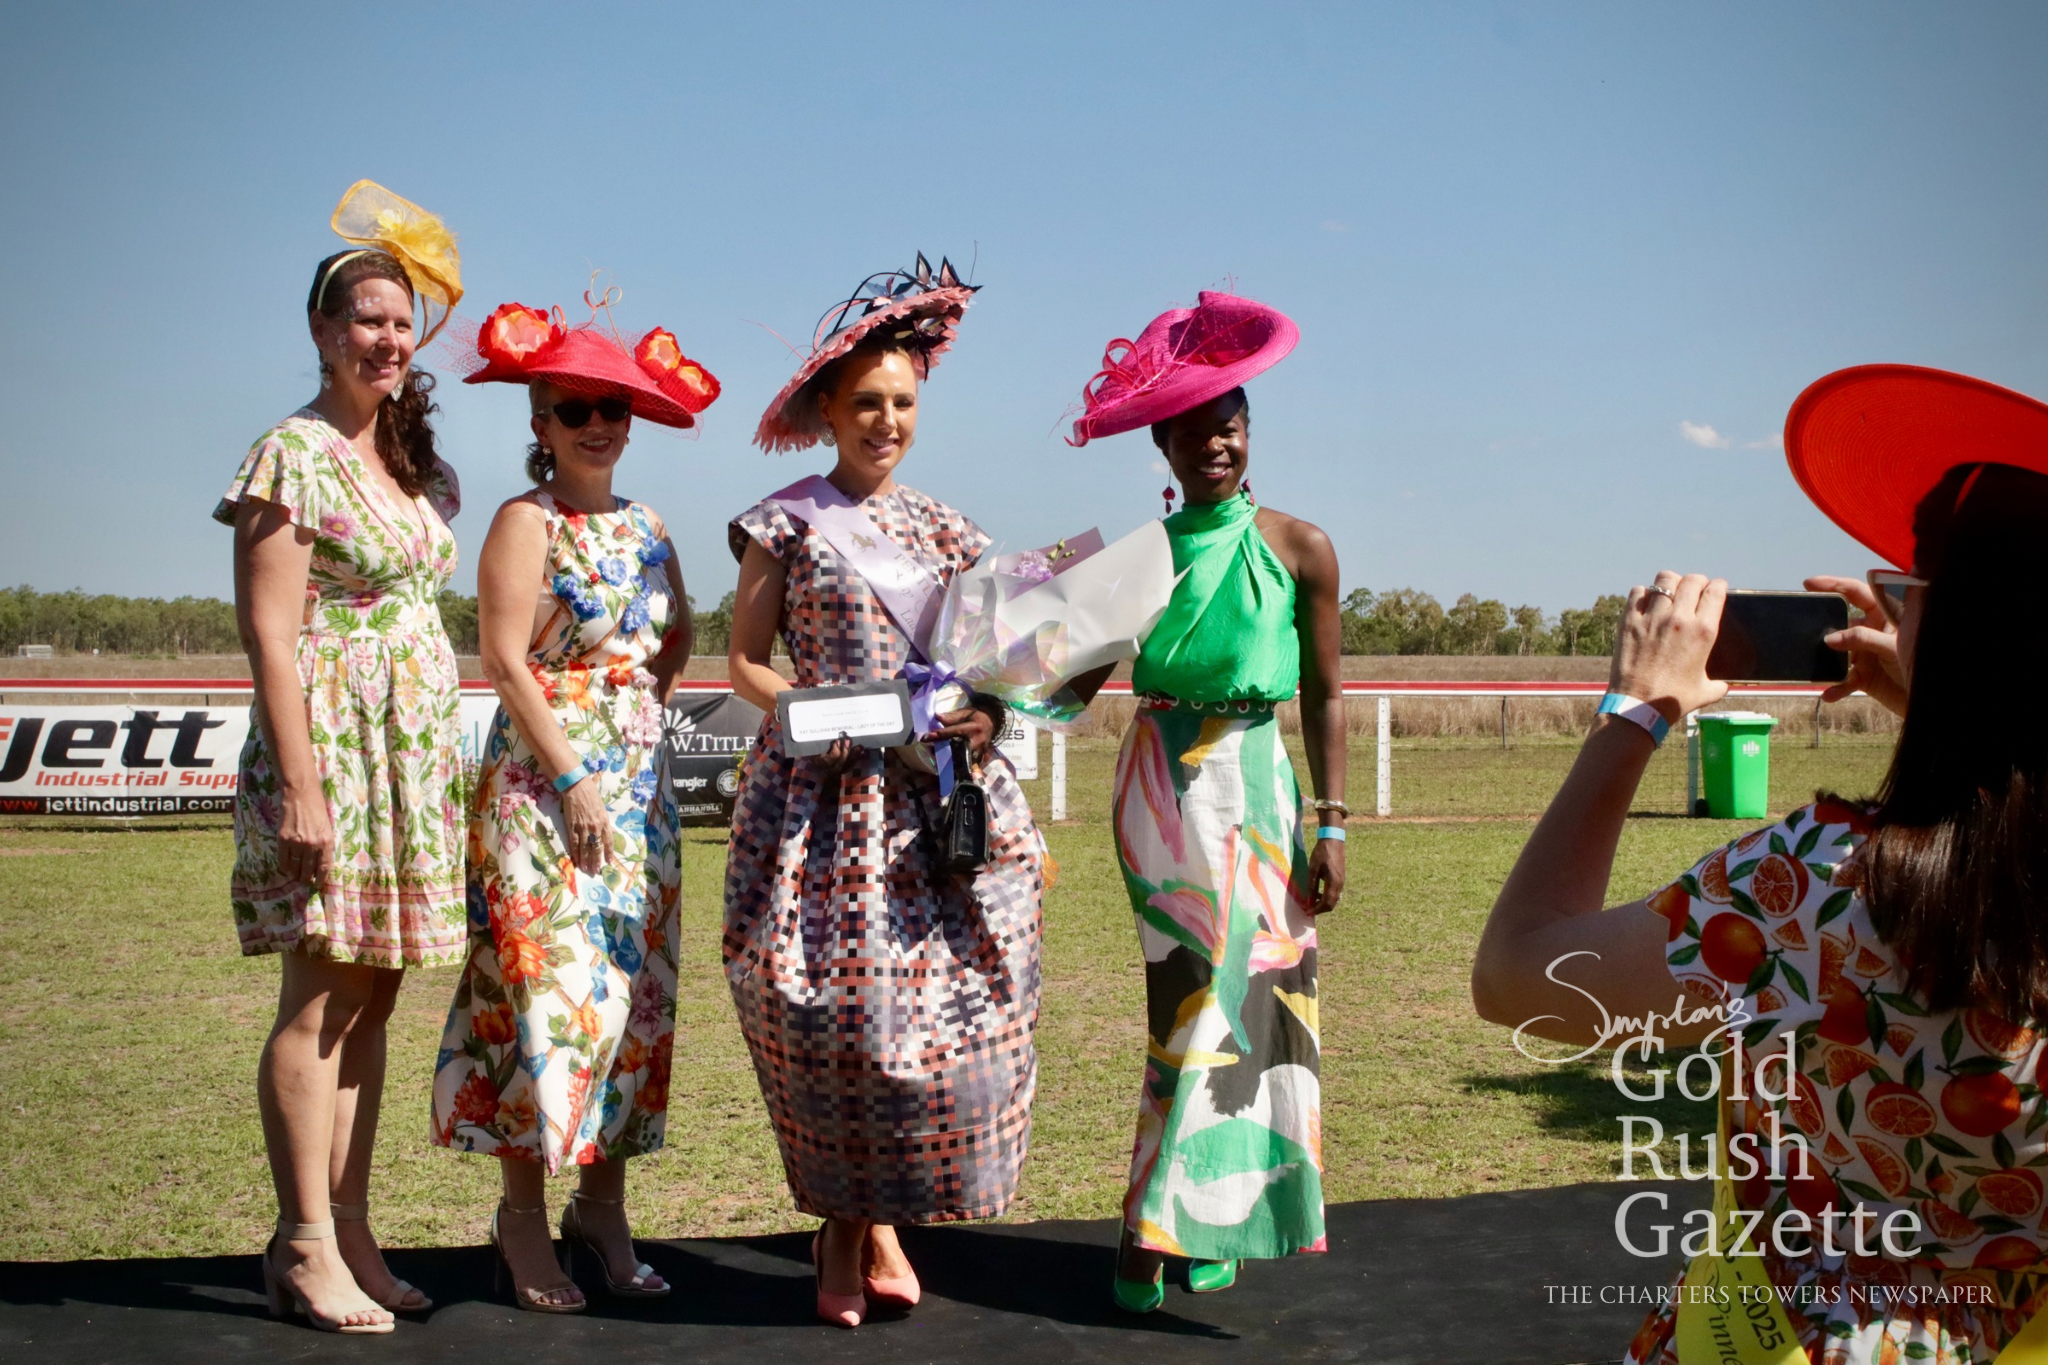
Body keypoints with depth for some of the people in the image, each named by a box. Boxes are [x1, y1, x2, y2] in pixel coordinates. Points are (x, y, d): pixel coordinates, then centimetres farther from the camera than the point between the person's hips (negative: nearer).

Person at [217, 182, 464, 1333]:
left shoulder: (410, 461, 16)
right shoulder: (295, 455, -7)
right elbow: (269, 631, -13)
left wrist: (449, 761, 14)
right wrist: (299, 784, -18)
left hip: (417, 750, 7)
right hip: (334, 736, -7)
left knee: (375, 996, 9)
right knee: (321, 999, -4)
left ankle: (350, 1231, 16)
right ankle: (308, 1247, 5)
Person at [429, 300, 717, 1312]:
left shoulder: (645, 527, 14)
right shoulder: (528, 522, -5)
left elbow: (677, 642, 23)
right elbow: (506, 661, -13)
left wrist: (642, 710, 6)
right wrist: (574, 777, -16)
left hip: (637, 790, 7)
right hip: (543, 787, -7)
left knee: (633, 991, 7)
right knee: (547, 986, -6)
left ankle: (603, 1210, 16)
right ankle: (524, 1223, 4)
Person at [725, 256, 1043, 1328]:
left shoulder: (941, 529, 15)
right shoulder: (786, 522, 4)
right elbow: (744, 660, 4)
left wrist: (986, 716, -3)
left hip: (940, 799, 3)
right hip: (824, 797, -3)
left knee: (943, 1003, -3)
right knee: (834, 1001, -7)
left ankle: (878, 1219, 12)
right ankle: (844, 1225, 9)